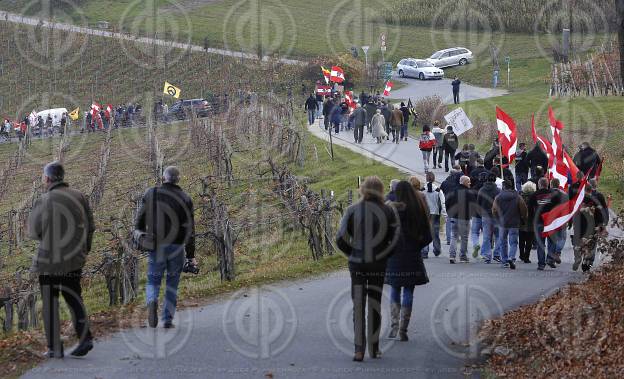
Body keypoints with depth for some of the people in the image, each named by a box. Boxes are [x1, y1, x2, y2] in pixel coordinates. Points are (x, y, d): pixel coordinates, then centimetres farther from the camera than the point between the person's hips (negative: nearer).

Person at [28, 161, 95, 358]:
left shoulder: (44, 202, -14)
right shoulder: (79, 196, 0)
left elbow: (34, 233, -6)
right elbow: (90, 227, 3)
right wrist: (84, 249, 15)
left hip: (50, 259, -4)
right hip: (75, 259, 4)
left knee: (50, 303, 6)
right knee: (73, 297, 15)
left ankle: (54, 347, 7)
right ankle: (84, 337, 1)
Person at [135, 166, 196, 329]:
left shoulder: (151, 194, 1)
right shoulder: (185, 199, 0)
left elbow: (140, 220, 0)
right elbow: (189, 230, -3)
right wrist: (191, 255, -1)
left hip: (156, 246, 0)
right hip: (177, 247, 0)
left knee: (153, 280, 9)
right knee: (172, 283, 14)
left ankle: (152, 302, -23)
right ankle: (168, 319, 12)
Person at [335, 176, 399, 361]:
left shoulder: (352, 211, -5)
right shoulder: (388, 211, -4)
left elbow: (341, 238, -8)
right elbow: (396, 238, -5)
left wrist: (352, 254, 5)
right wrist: (383, 254, 7)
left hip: (357, 263, -1)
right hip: (379, 264, 1)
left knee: (358, 306, 4)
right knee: (375, 305, 13)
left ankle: (359, 349, -5)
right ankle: (374, 347, 18)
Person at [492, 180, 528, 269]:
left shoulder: (498, 197, -3)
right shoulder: (518, 197, -4)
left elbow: (494, 211, 2)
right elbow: (524, 210, -3)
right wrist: (522, 219, 15)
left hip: (502, 223, 1)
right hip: (514, 224, -1)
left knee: (503, 242, 15)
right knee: (513, 242, 3)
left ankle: (504, 261, 17)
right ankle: (512, 258, -20)